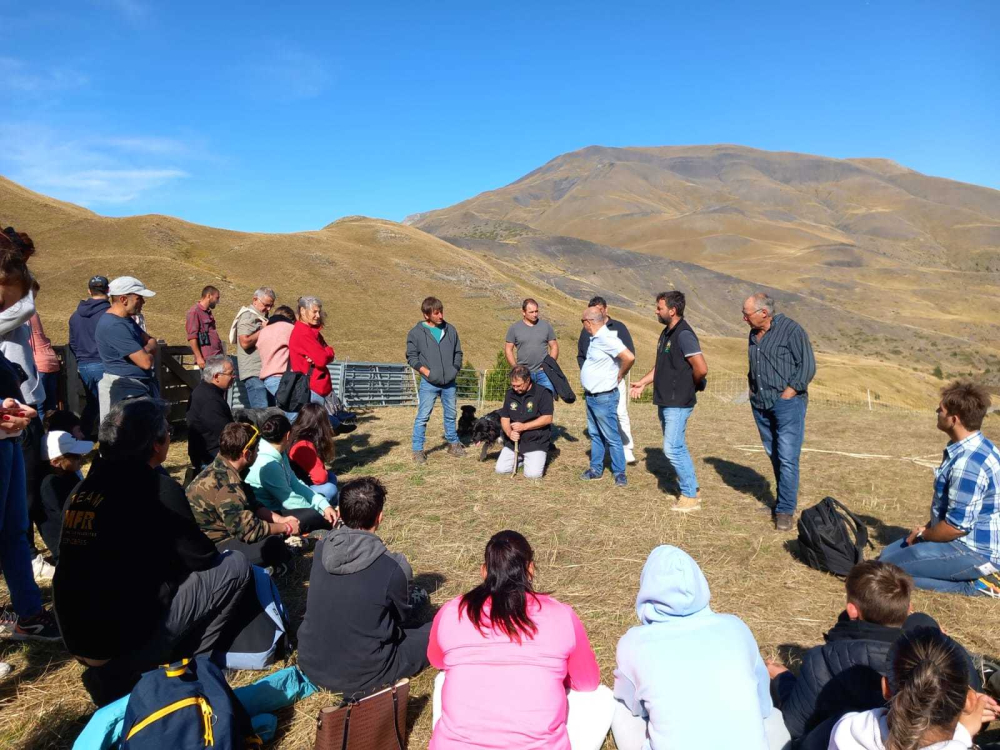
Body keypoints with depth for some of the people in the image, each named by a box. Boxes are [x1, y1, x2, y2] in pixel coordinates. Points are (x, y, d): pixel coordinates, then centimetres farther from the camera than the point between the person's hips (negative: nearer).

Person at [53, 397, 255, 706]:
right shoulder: (157, 488, -17)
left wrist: (171, 557, 22)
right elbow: (202, 558, -7)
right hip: (125, 637, -8)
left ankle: (114, 669, 17)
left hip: (80, 638, 8)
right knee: (235, 566, -2)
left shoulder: (82, 490, 5)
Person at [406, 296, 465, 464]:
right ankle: (417, 450, 8)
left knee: (451, 415, 15)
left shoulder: (450, 329, 5)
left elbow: (458, 352, 14)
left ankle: (453, 444, 31)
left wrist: (455, 368, 2)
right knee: (422, 417, -2)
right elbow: (411, 357, -1)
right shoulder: (416, 333, -5)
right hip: (429, 383, -4)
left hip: (449, 382, 4)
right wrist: (426, 371, -11)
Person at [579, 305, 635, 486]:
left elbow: (629, 357, -30)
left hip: (604, 398, -10)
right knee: (595, 435, 17)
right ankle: (596, 469, 27)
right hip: (591, 396, 10)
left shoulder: (606, 339, -21)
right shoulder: (596, 338, 7)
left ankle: (620, 473, 11)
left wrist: (619, 376, -14)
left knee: (611, 437, 1)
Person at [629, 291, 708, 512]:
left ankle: (690, 496, 4)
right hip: (665, 401, 10)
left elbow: (701, 369, -24)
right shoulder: (666, 333, 12)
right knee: (677, 448, 15)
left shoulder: (684, 335, -17)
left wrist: (689, 385, -7)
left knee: (672, 448, -7)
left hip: (678, 403, -10)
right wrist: (643, 383, 16)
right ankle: (691, 489, 26)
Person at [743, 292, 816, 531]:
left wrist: (786, 395, -15)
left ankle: (785, 510, 1)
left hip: (787, 403, -7)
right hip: (760, 405, 7)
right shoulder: (754, 334, 11)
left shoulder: (791, 330, -10)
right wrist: (752, 390, 11)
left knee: (787, 459, -7)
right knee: (773, 455, 12)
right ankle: (785, 499, 25)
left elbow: (808, 367, -12)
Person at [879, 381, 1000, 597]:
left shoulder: (967, 462, -29)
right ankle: (976, 575, 11)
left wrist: (923, 535, -8)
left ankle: (973, 583, -7)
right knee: (888, 552, 14)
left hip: (974, 551, -10)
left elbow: (956, 526, -26)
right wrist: (927, 527, 8)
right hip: (974, 541, 10)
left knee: (887, 566, -13)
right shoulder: (975, 447, 6)